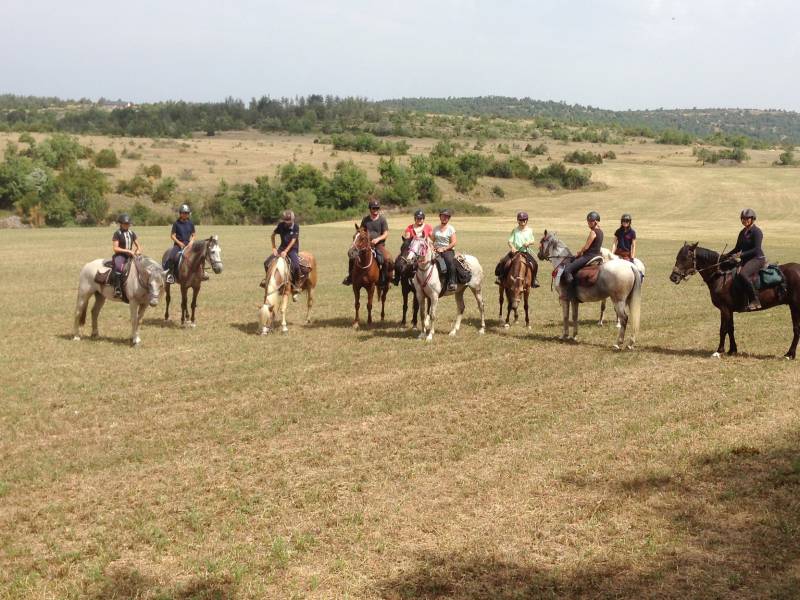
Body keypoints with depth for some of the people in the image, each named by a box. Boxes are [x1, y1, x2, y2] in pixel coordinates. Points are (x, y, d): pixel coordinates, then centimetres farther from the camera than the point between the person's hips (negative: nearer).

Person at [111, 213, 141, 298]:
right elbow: (115, 248, -10)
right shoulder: (117, 234, -4)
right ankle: (117, 289, -35)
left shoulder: (132, 234, 14)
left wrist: (138, 251, -3)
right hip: (120, 255, -6)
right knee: (118, 268, -36)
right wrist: (128, 251, -16)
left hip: (130, 256, 6)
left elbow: (138, 246, 20)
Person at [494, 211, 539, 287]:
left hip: (526, 252, 1)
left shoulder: (529, 231, 6)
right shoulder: (515, 230, 1)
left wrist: (529, 242, -10)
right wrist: (512, 247, -22)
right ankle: (501, 277, -5)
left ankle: (533, 279, 4)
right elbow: (510, 241, -2)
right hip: (515, 251, -1)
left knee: (532, 264, -20)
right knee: (504, 262, -23)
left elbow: (533, 241, 13)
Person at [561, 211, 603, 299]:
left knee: (567, 269, -15)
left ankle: (570, 294, -18)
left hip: (589, 256, -11)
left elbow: (586, 247, -16)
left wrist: (578, 253, 1)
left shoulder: (593, 232, -16)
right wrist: (581, 252, 18)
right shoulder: (600, 231, 13)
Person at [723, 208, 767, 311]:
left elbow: (756, 250, -19)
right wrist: (726, 256, 8)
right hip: (746, 260, 10)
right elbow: (737, 249, 21)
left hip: (757, 259, -10)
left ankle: (755, 301, -33)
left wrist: (741, 255, -24)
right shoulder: (743, 233, 15)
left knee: (742, 274, -34)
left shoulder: (756, 231, -10)